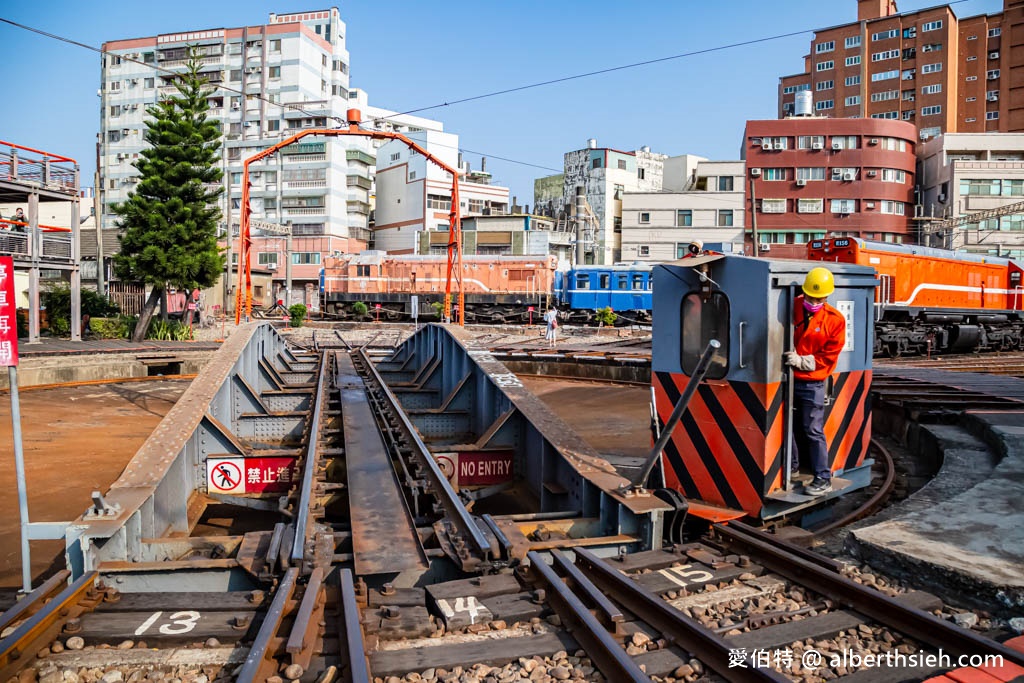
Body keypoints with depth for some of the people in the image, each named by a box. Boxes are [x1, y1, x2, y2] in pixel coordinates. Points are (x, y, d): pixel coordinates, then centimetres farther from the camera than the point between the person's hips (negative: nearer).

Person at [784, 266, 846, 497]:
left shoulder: (835, 320, -5)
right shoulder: (792, 308, 0)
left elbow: (829, 356, -5)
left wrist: (802, 361, -14)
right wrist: (787, 353, -1)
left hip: (812, 384, -3)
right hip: (788, 380, 3)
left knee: (813, 431, -3)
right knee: (790, 427, 12)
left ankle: (823, 478, 5)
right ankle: (791, 468, 29)